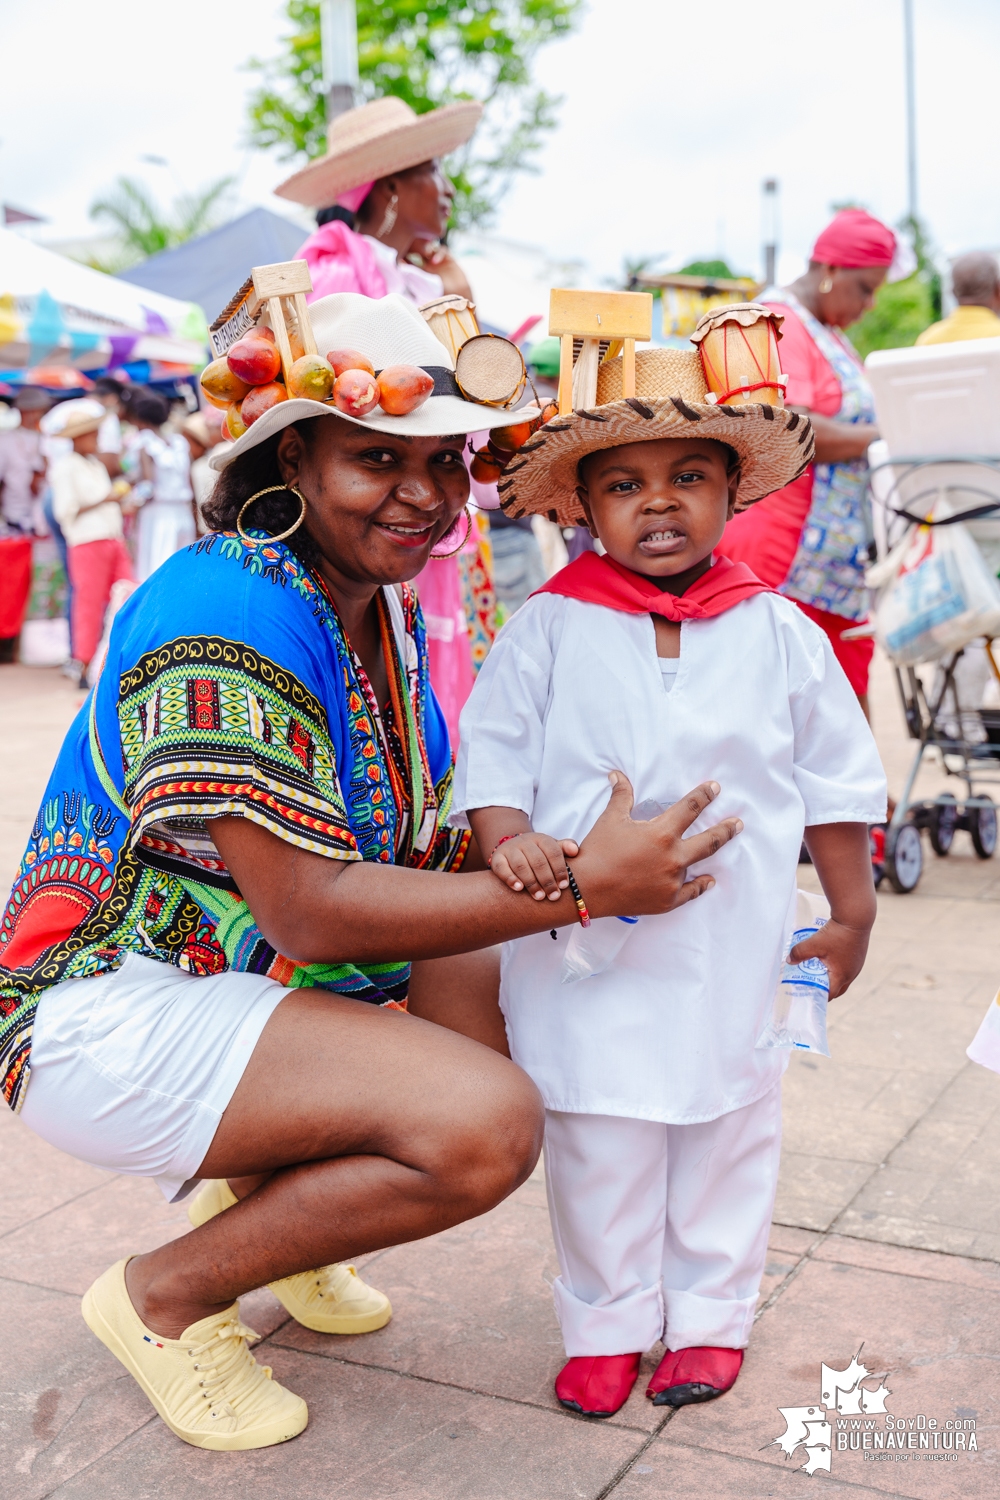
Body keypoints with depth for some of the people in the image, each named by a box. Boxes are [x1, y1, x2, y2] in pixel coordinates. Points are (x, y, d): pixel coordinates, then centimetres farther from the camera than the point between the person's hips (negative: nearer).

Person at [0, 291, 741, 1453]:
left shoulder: (385, 605, 5)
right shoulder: (229, 616, -24)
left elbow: (415, 842, 6)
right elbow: (309, 913, -26)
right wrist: (575, 888, -25)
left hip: (249, 977, 9)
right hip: (110, 1009, -9)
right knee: (487, 1120, -24)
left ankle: (262, 1193, 15)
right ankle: (167, 1295, -2)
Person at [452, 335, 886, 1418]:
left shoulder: (778, 634, 1)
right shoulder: (546, 631, -4)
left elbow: (837, 781, 8)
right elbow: (492, 755, -2)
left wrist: (850, 915, 11)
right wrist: (509, 842, -21)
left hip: (732, 951, 2)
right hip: (586, 946, -1)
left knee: (728, 1135, 15)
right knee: (598, 1148, 9)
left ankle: (709, 1316, 35)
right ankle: (606, 1324, 29)